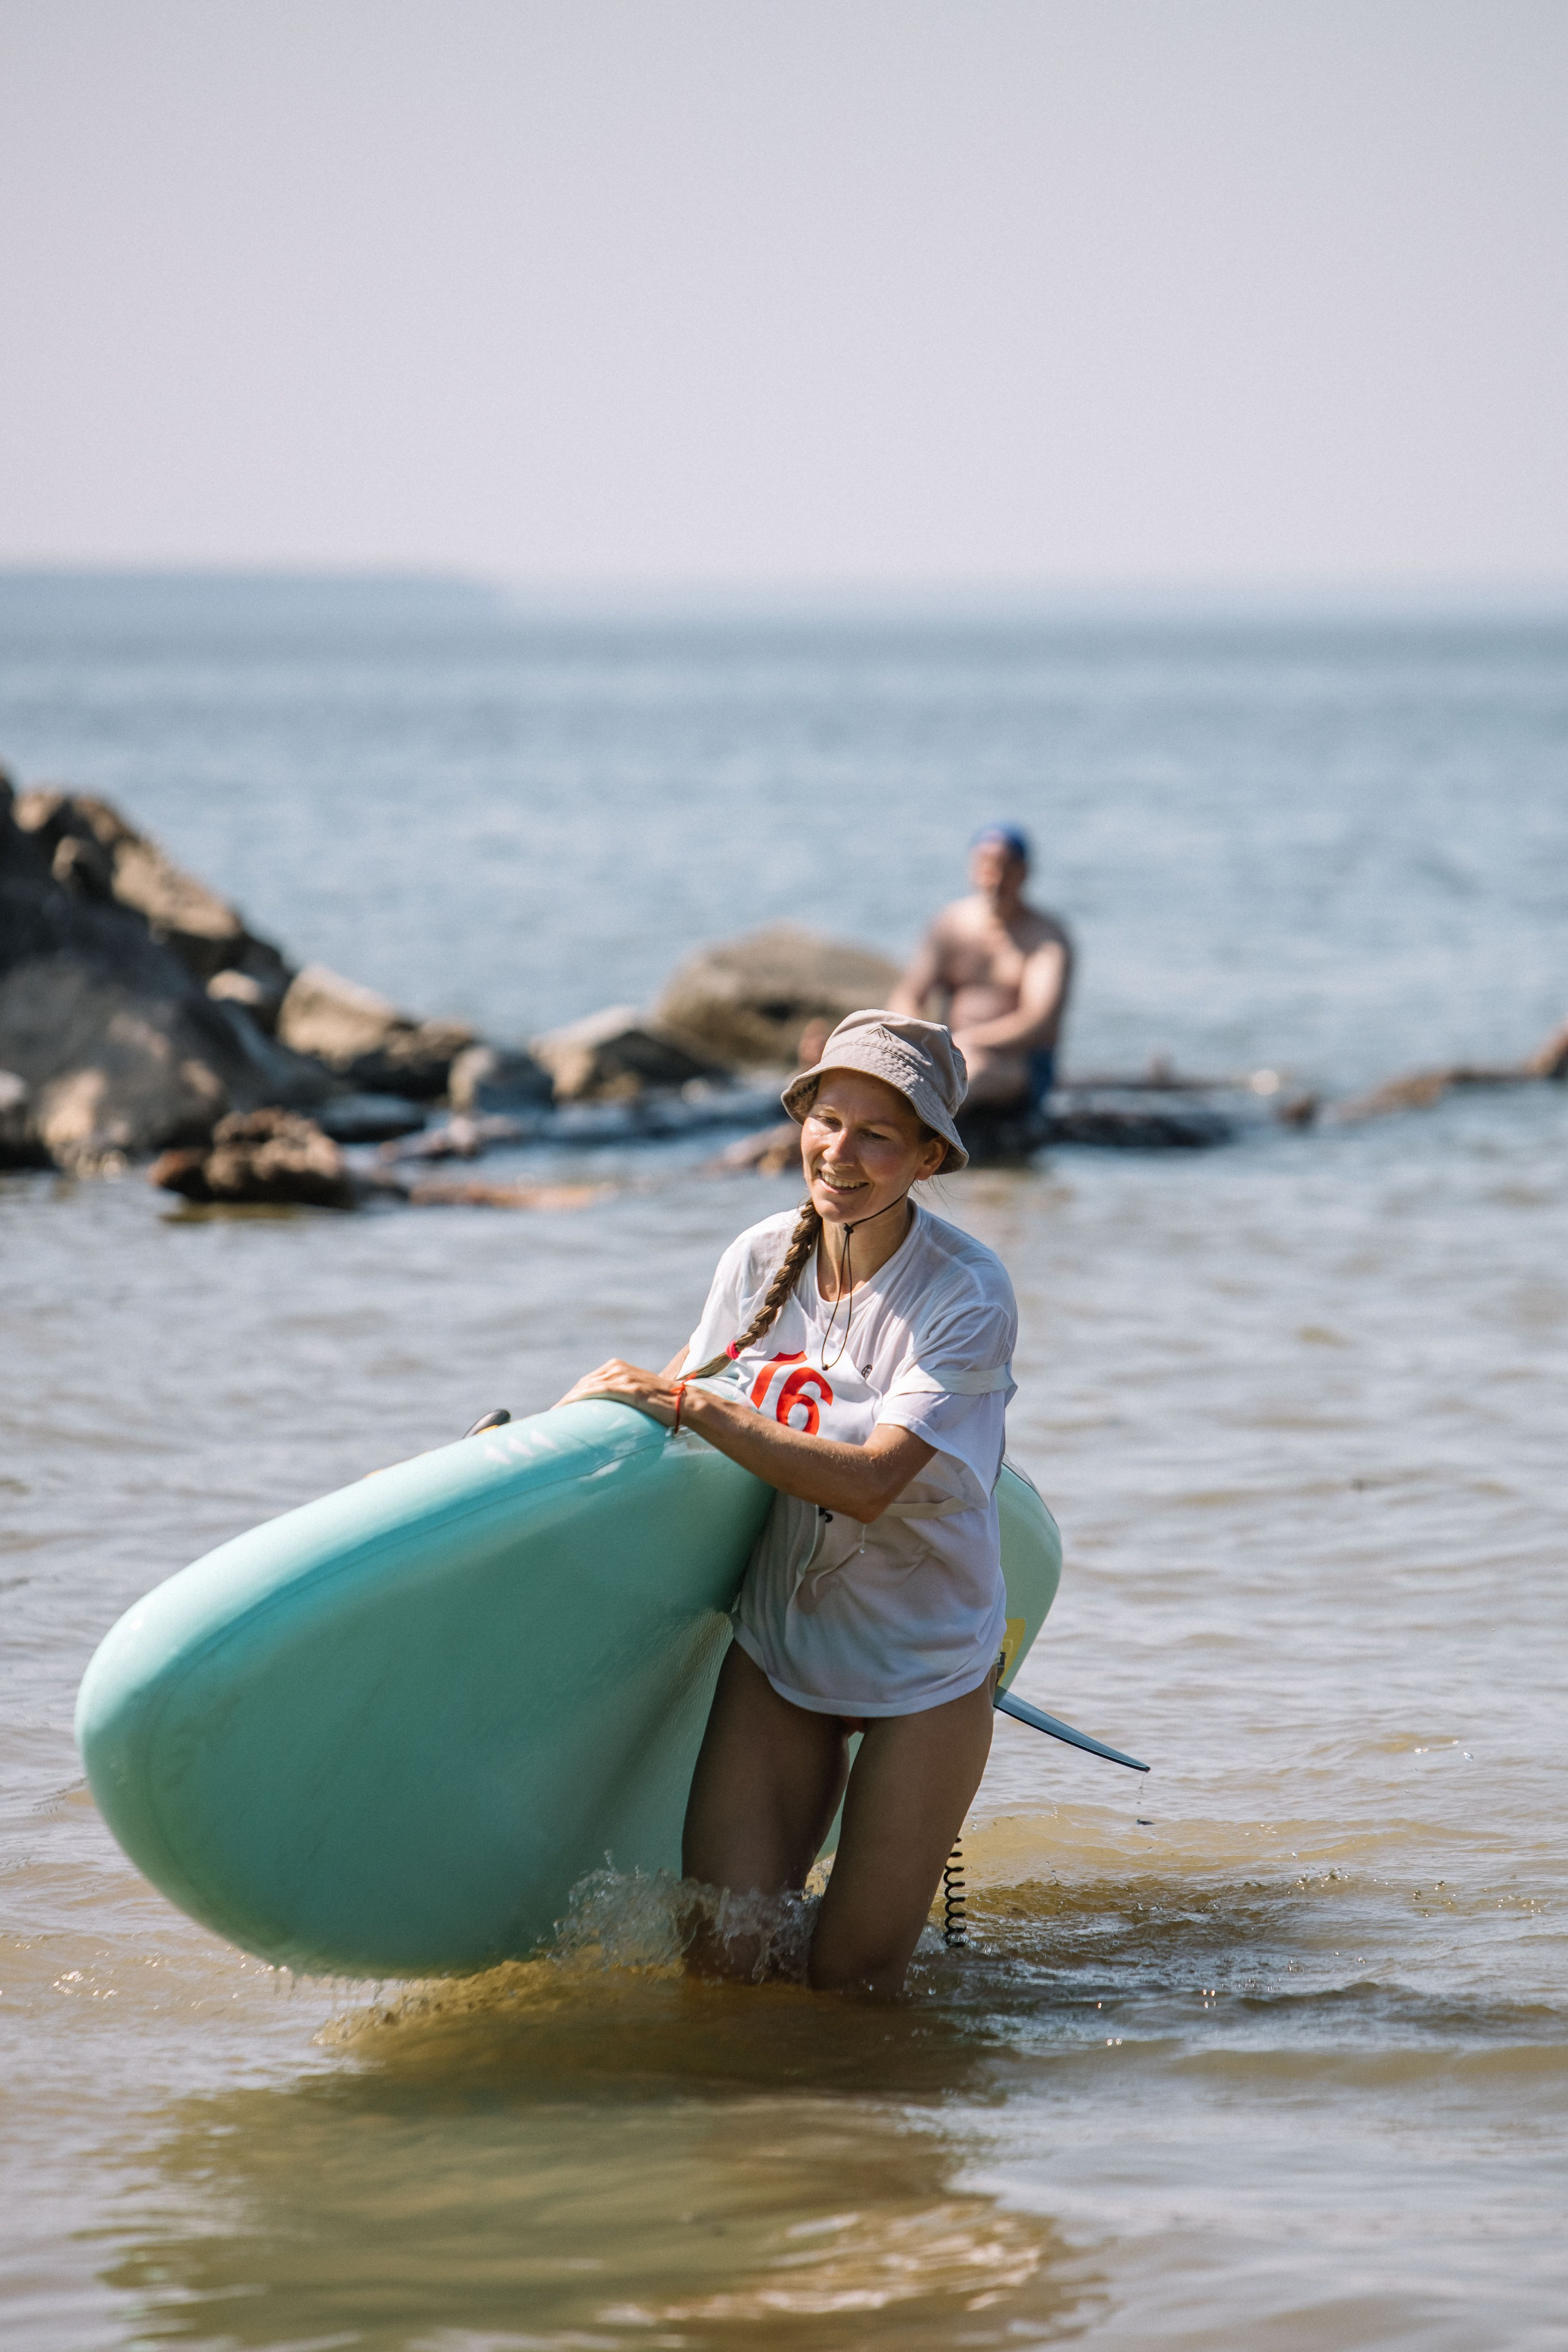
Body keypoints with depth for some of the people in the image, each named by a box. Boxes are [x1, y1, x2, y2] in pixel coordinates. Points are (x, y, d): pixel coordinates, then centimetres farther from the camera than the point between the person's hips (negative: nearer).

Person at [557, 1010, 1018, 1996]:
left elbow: (870, 1482, -29)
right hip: (779, 1642, 4)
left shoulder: (969, 1295, -19)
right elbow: (695, 1379, 16)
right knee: (721, 1958, -4)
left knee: (849, 1978, -2)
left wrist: (687, 1404, -29)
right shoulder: (760, 1261, -5)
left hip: (924, 1664, -4)